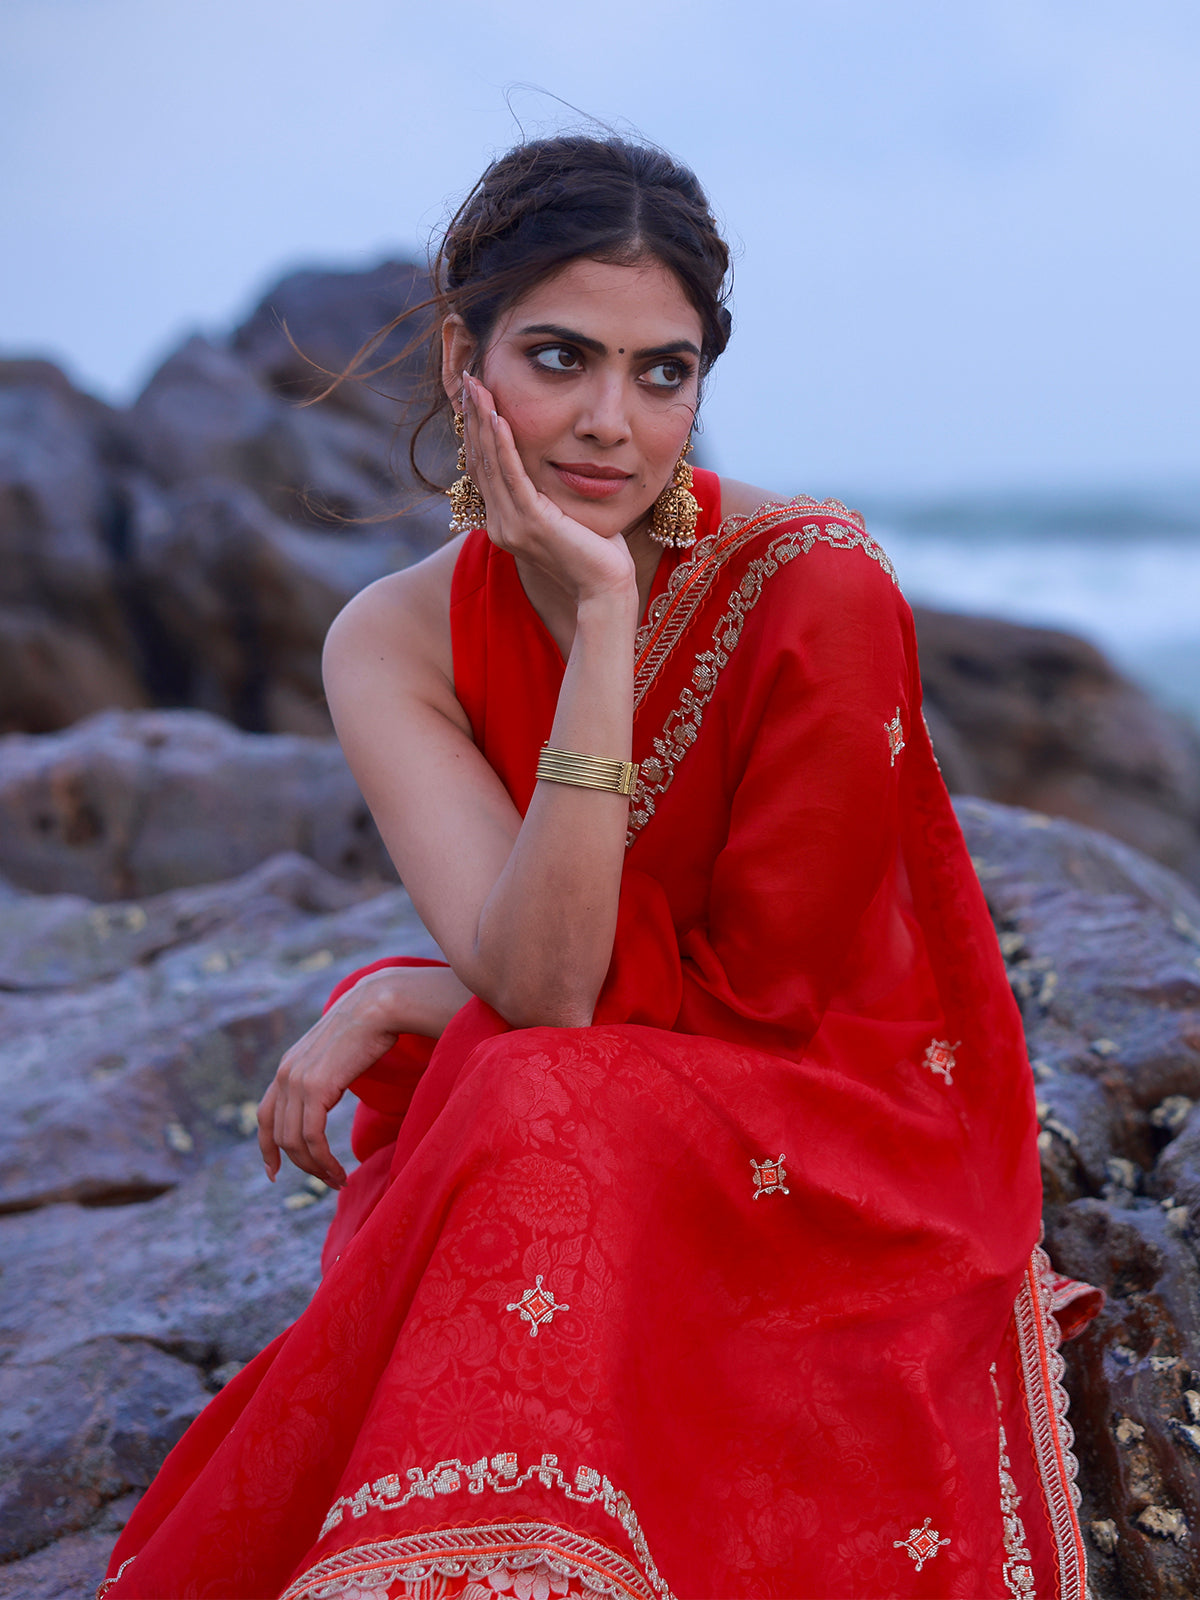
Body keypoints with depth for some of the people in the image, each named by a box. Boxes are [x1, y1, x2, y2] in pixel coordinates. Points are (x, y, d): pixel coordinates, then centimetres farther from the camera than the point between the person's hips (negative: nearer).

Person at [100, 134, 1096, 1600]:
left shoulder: (813, 587, -17)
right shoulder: (393, 643, -7)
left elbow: (757, 1000, -13)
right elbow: (543, 982, -19)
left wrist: (408, 1005, -12)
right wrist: (601, 617, -26)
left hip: (838, 1144, -3)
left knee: (533, 1129, -32)